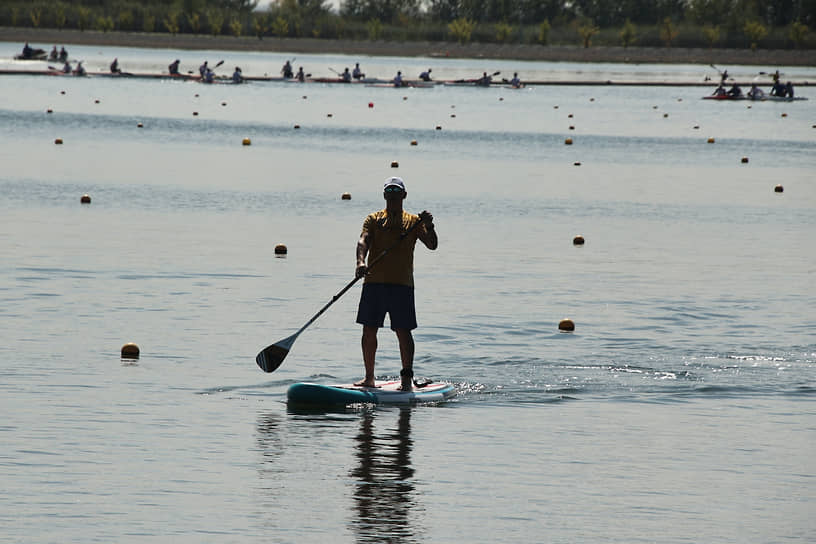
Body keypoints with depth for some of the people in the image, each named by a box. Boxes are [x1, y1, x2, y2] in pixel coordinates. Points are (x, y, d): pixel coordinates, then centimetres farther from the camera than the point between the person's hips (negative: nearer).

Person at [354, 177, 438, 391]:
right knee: (369, 331, 4)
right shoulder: (374, 220, 10)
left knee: (403, 331, -5)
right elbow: (363, 240, -6)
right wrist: (361, 262, -26)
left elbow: (432, 245, 1)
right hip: (374, 283, 2)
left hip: (402, 284, -2)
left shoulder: (413, 221, 10)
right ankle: (369, 377, 14)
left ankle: (407, 378, -1)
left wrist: (429, 227, -18)